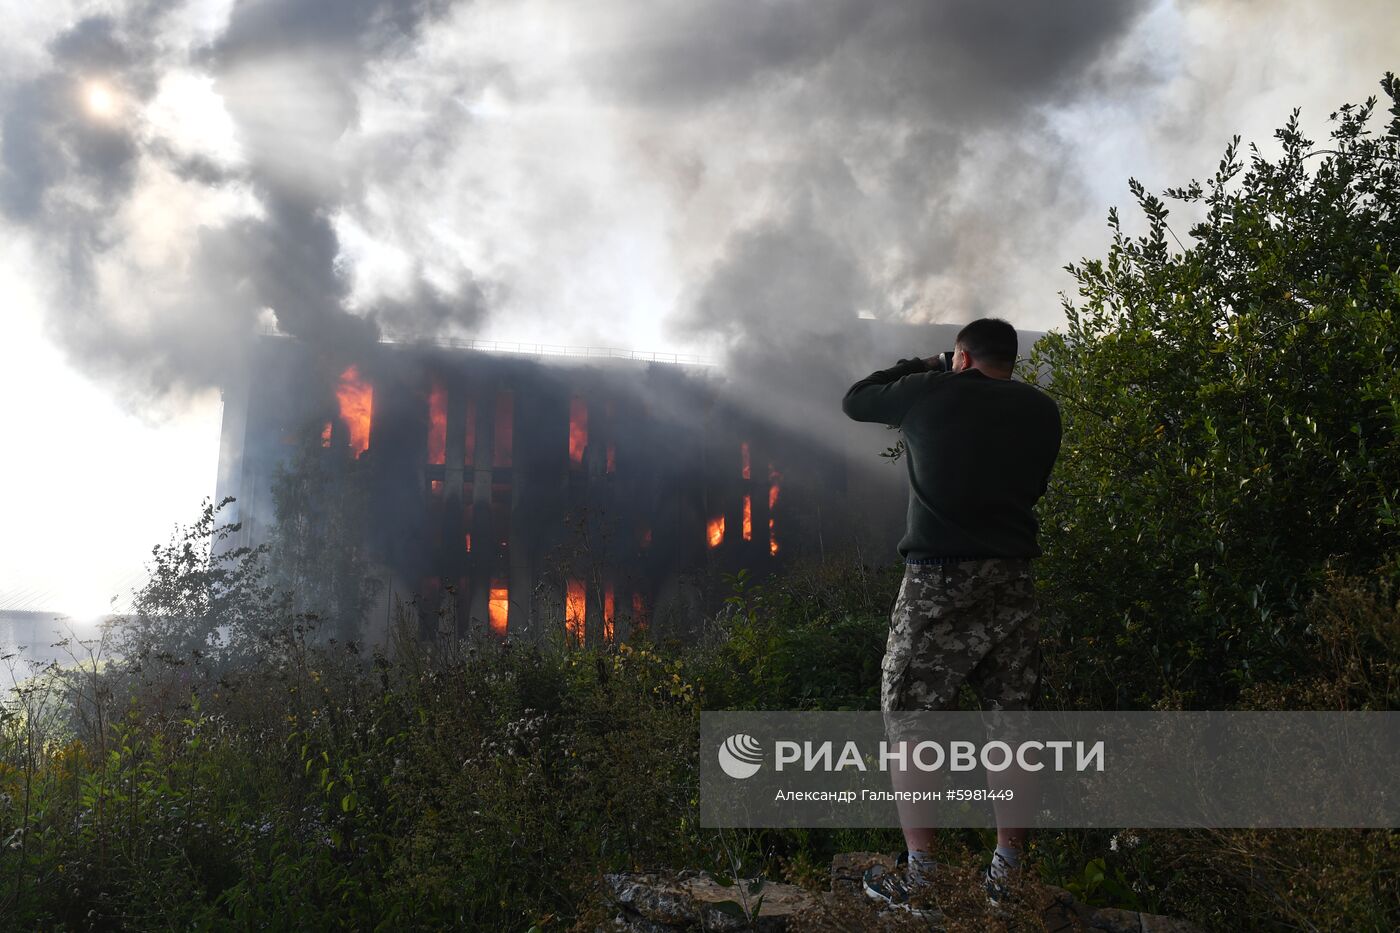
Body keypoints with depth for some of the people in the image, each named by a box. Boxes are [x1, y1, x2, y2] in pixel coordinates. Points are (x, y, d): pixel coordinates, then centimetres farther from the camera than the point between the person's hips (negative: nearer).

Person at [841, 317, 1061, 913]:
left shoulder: (932, 393, 0)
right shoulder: (1041, 411, 9)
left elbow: (854, 401, 14)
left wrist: (918, 369, 27)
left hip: (937, 582, -4)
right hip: (1012, 582, 4)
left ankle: (920, 876, 6)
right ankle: (1007, 874, 19)